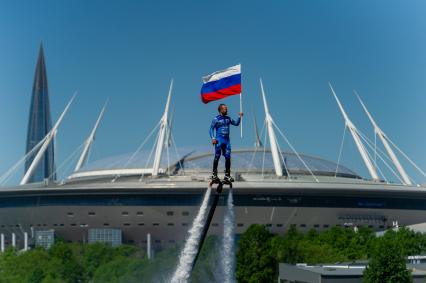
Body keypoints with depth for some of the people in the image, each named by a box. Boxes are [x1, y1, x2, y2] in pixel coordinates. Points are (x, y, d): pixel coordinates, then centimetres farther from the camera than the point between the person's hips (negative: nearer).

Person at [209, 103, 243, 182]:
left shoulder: (228, 118, 14)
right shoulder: (216, 119, -2)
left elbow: (236, 123, 19)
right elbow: (211, 128, -4)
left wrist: (240, 117, 4)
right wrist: (213, 138, -15)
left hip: (227, 140, 5)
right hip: (219, 140, -5)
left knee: (228, 157, 1)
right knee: (217, 157, -6)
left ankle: (227, 175, 7)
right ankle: (214, 174, 0)